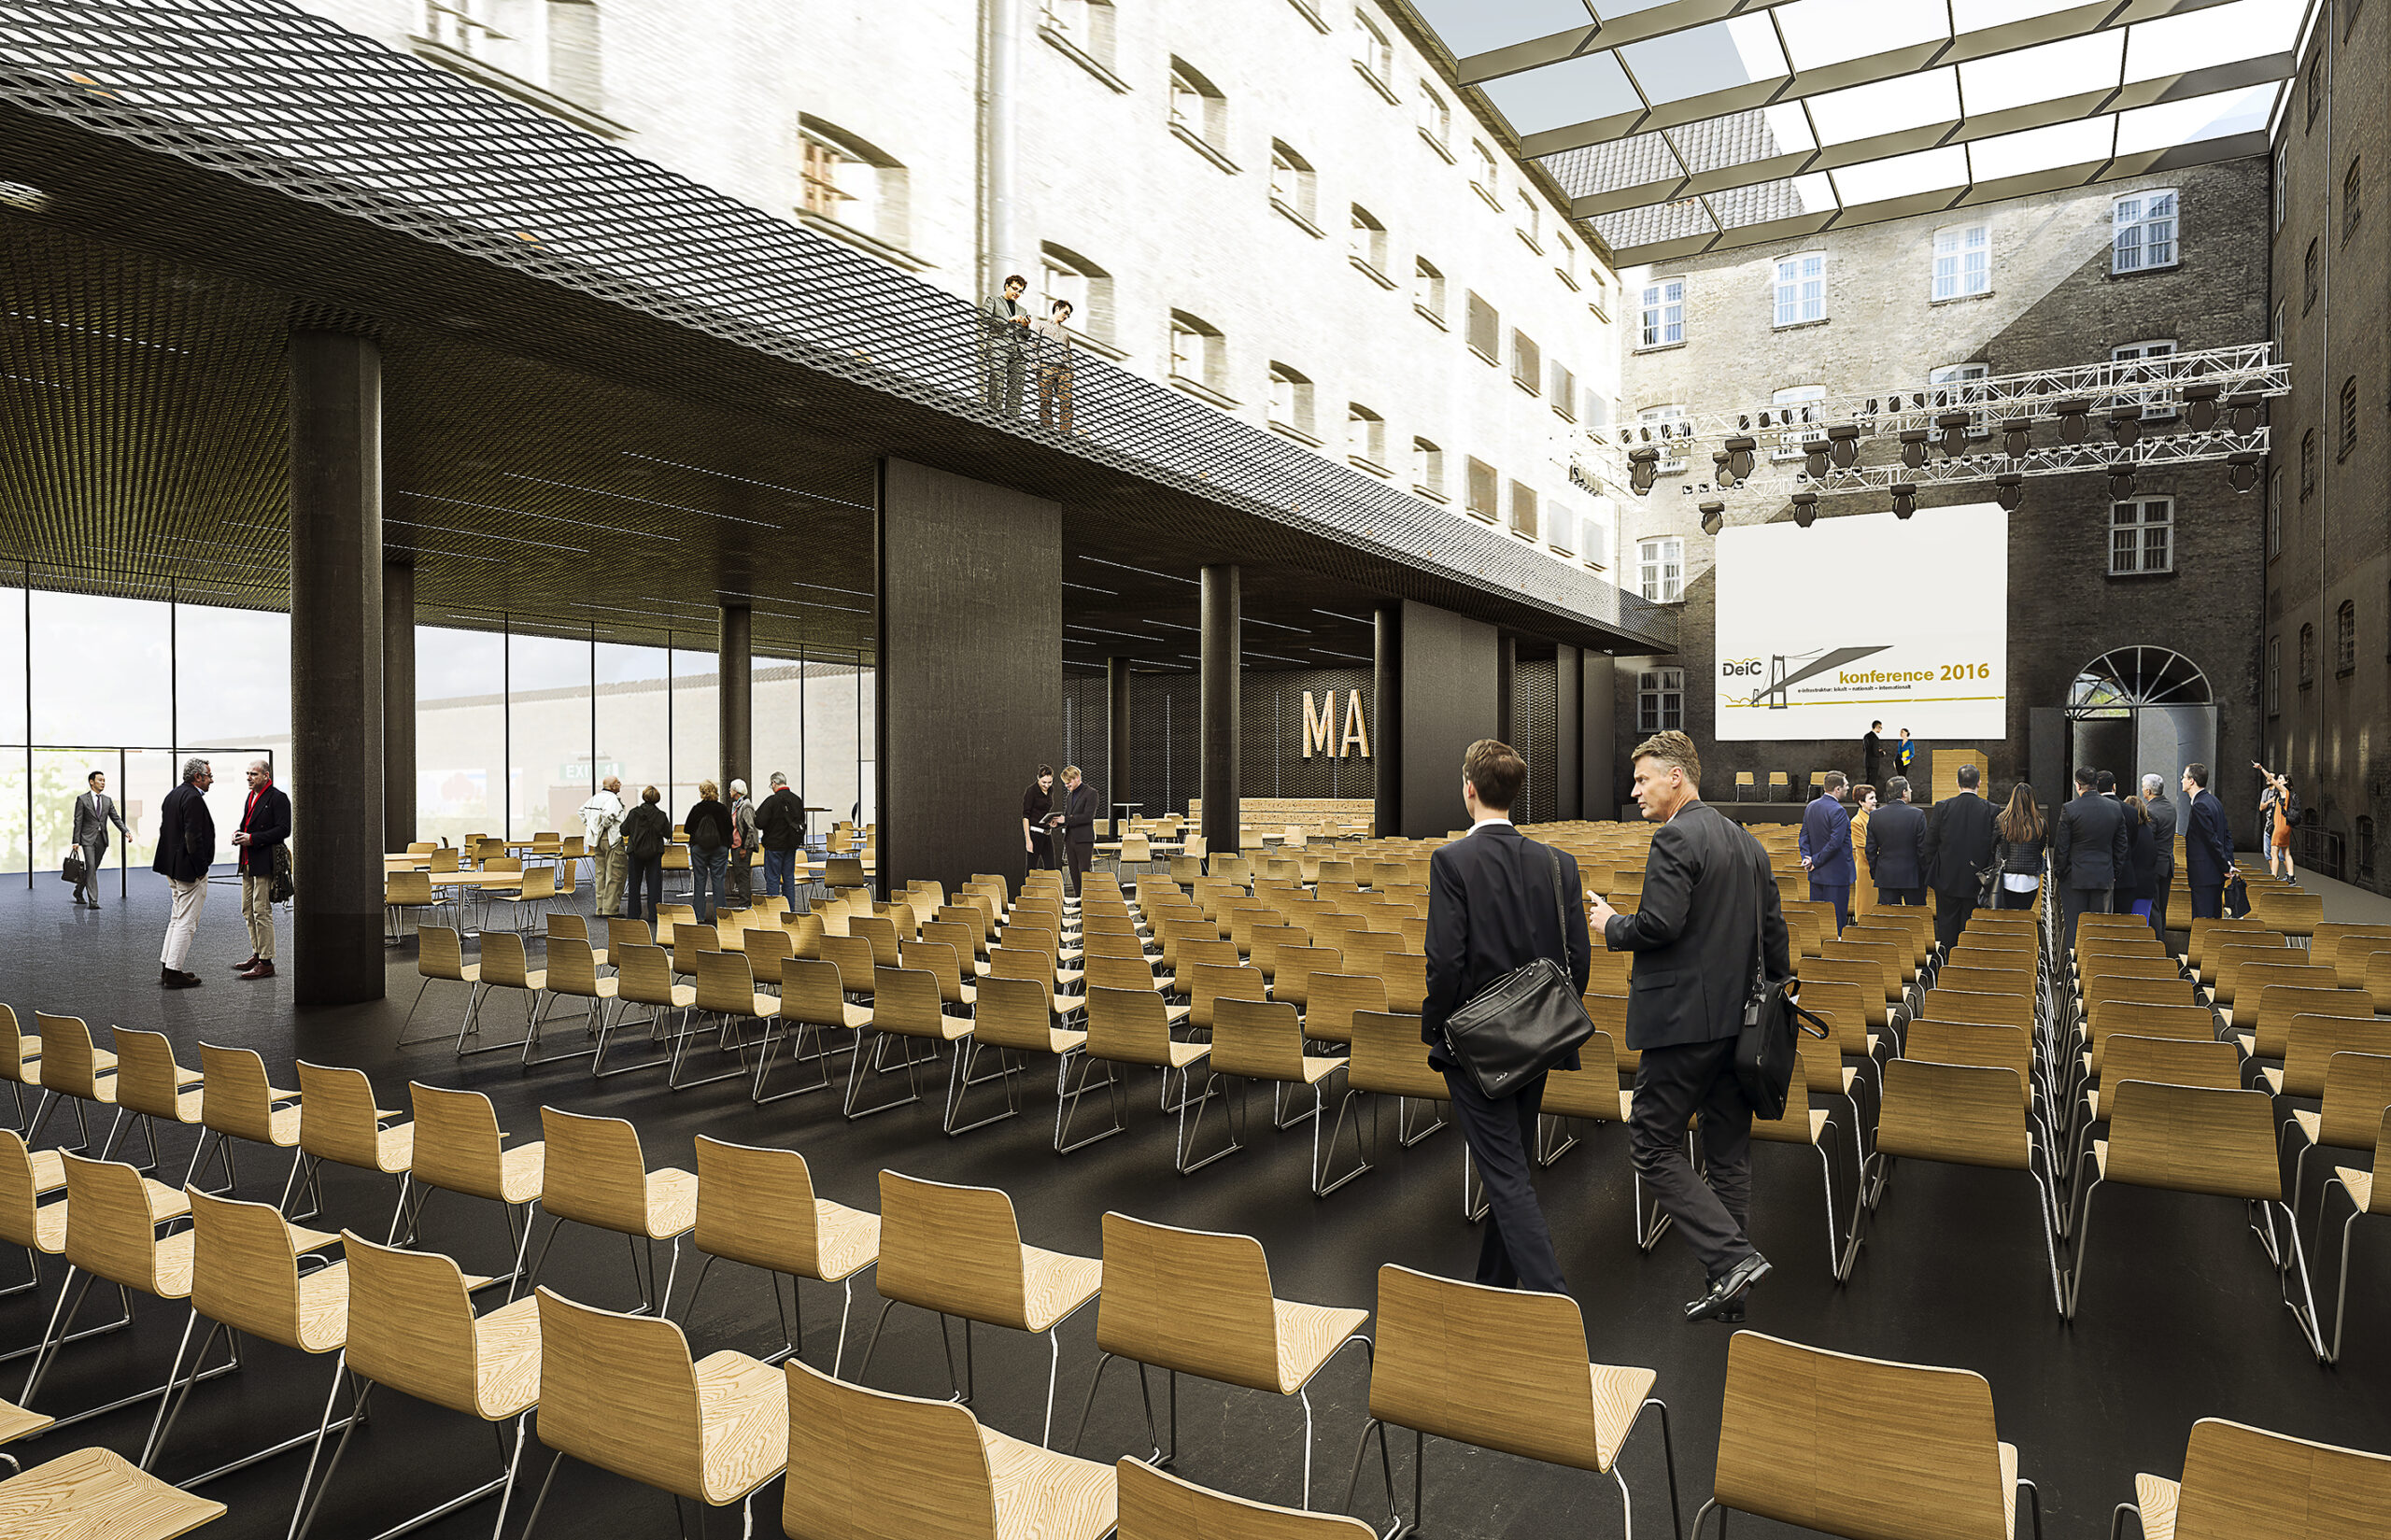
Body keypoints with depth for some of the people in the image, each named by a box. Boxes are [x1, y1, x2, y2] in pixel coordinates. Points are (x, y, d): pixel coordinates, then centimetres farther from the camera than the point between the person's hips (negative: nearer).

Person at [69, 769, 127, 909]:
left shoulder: (108, 800, 11)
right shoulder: (82, 799, -2)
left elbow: (116, 818, 7)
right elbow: (78, 821, -4)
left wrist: (126, 832, -9)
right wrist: (76, 841, -9)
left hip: (102, 839, 5)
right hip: (88, 838, -5)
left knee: (93, 868, 12)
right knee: (91, 868, -11)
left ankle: (78, 891, 34)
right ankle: (93, 901, -12)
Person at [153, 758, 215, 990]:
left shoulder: (172, 795, 14)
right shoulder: (193, 798, -17)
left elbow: (166, 830, 18)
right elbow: (193, 837, -22)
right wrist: (201, 868, -16)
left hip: (172, 868, 11)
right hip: (189, 869, -10)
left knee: (177, 918, 19)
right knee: (187, 922, -4)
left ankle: (167, 967, 24)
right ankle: (173, 973, -2)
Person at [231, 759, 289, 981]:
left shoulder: (277, 798, -10)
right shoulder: (251, 797, 17)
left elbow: (283, 830, -17)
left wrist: (252, 838, -19)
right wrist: (239, 835, 7)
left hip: (265, 862, -9)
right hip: (249, 862, 10)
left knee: (262, 911, -8)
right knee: (248, 911, 14)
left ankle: (266, 962, -5)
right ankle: (257, 954, 24)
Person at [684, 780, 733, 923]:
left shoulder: (696, 809, -7)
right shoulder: (722, 809, -6)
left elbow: (687, 828, -1)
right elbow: (730, 829, -1)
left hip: (698, 848, 0)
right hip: (720, 848, 0)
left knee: (699, 880, 7)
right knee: (718, 880, 4)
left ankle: (699, 917, 7)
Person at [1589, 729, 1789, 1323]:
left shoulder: (1676, 838, -14)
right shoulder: (1747, 841, 15)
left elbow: (1660, 923, -23)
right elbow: (1774, 932, 16)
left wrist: (1612, 925, -4)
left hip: (1685, 1018, -9)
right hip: (1738, 1020, 9)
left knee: (1654, 1146, 1)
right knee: (1728, 1154, 12)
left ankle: (1733, 1257, -8)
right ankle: (1729, 1293, 19)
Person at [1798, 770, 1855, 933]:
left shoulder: (1810, 807, 7)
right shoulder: (1838, 811, -18)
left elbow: (1804, 835, 7)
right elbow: (1835, 843, -22)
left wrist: (1806, 857, -3)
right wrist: (1815, 861, -14)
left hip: (1816, 874, 8)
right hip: (1836, 874, -8)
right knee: (1836, 918, -1)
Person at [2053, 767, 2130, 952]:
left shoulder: (2069, 809, -12)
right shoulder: (2116, 809, 3)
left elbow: (2061, 846, -8)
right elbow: (2122, 845, 9)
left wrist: (2057, 873, 3)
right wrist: (2116, 873, 17)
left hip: (2075, 876, -4)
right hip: (2104, 877, 4)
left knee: (2073, 925, 1)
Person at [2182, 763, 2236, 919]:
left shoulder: (2200, 806, -18)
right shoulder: (2214, 801, 13)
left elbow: (2212, 840, -18)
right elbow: (2227, 834, 16)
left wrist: (2226, 867, -11)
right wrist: (2228, 863, 10)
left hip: (2204, 874, -10)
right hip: (2216, 874, 10)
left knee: (2202, 922, -8)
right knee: (2215, 917, 15)